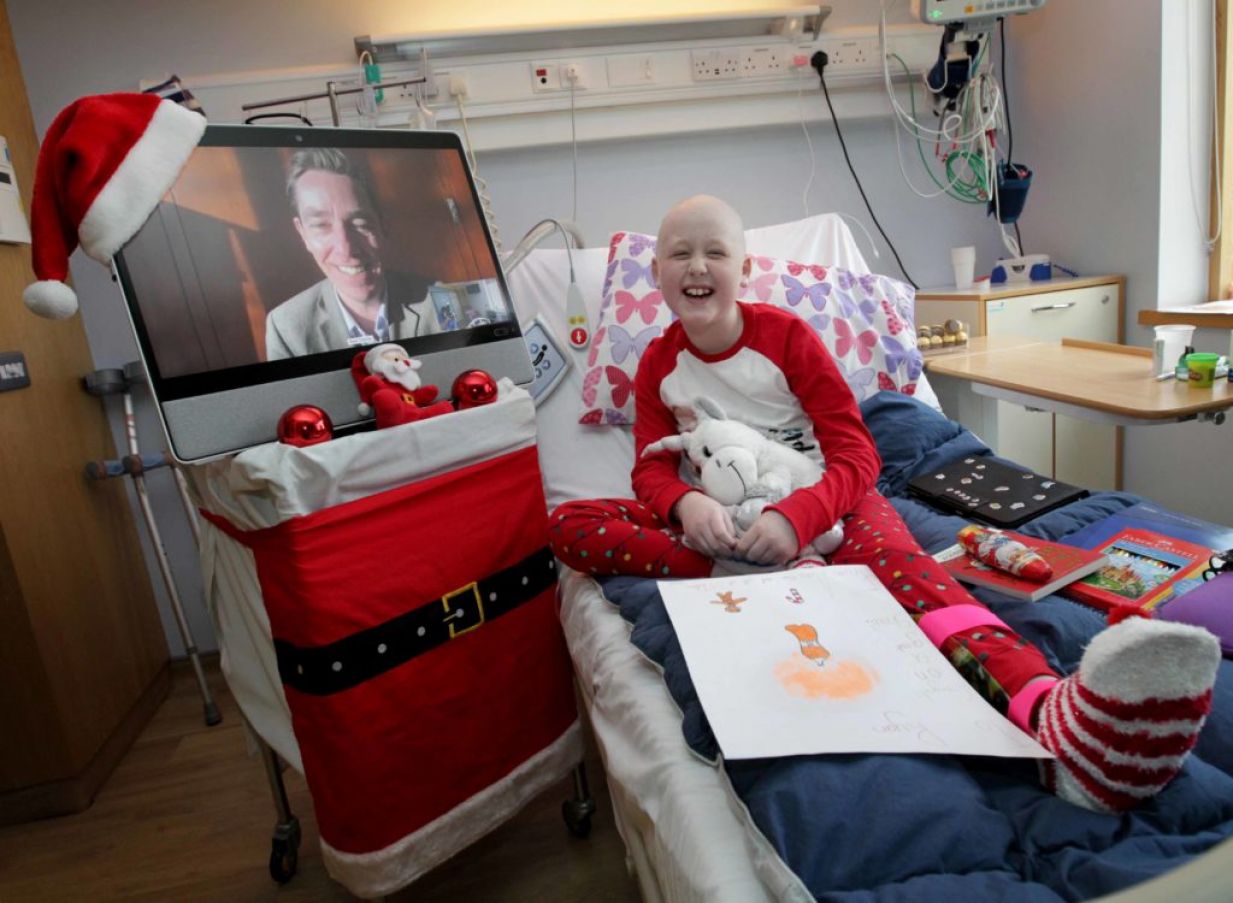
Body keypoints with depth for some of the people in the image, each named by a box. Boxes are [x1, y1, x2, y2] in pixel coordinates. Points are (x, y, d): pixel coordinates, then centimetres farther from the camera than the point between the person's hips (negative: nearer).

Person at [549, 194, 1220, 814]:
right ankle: (761, 578, -31)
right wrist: (685, 505, -27)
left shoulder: (786, 335, -2)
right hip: (725, 522, 3)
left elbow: (856, 456, -8)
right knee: (566, 526, -17)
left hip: (822, 501, -2)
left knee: (888, 552, -39)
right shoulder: (657, 363, 7)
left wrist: (797, 515, -31)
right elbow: (653, 468, 0)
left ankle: (1055, 716, -66)